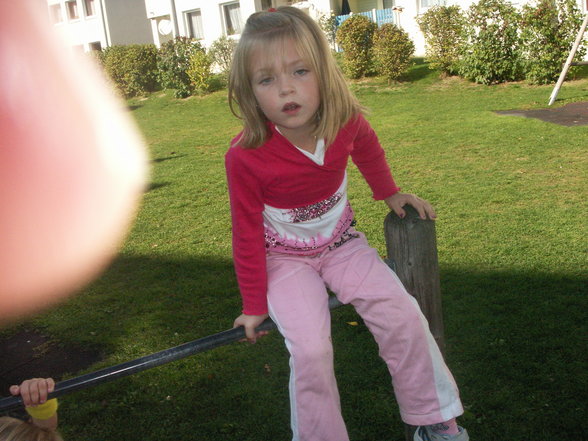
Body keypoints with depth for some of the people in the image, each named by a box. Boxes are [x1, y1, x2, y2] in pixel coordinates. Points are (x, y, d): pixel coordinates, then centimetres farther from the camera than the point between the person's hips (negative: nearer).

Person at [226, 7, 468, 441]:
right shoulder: (246, 157, -27)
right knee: (310, 348, -22)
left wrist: (390, 194, 23)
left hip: (341, 242, 3)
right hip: (285, 258, -3)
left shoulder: (347, 121, -18)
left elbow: (368, 149, 10)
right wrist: (254, 306, -6)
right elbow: (247, 235, -15)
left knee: (403, 315, -9)